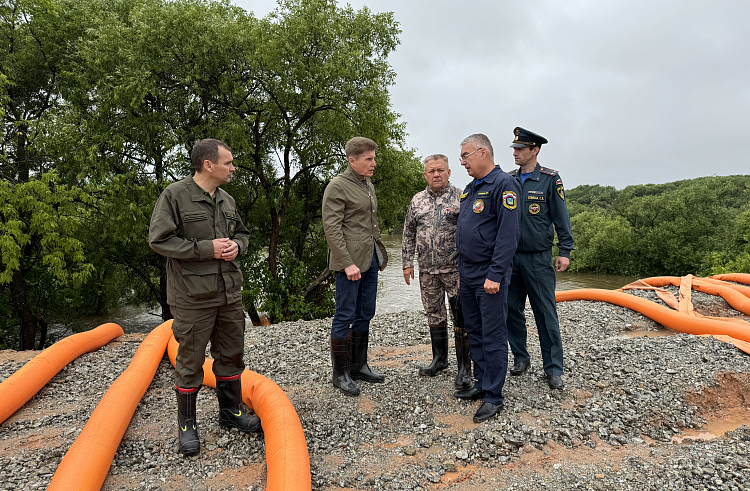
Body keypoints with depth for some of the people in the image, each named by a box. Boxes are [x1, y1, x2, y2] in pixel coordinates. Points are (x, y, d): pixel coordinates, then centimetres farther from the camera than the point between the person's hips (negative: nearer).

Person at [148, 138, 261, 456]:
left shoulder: (227, 200, 10)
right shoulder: (174, 195, -9)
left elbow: (242, 232, 21)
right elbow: (159, 240, -13)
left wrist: (237, 245, -3)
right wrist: (206, 249, -18)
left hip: (230, 292, 6)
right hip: (192, 296, -6)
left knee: (231, 354, 16)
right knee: (190, 360, 5)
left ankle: (230, 411, 34)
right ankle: (187, 423, 24)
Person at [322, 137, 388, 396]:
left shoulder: (368, 185, 15)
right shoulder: (337, 186, -10)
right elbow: (331, 228, -16)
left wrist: (379, 252, 16)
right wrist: (347, 263, -20)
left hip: (370, 259, 8)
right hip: (349, 261, -8)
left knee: (365, 314, 13)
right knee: (345, 316, -1)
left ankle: (359, 365, 26)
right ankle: (341, 373, 11)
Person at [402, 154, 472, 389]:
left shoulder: (460, 197, -3)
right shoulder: (417, 201, 8)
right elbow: (409, 234, 13)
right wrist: (407, 263, 9)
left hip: (455, 269, -4)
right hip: (427, 271, 4)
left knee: (461, 319, -2)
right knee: (434, 315, 14)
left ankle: (465, 369, 7)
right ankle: (440, 359, 30)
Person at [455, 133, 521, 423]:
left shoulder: (503, 184, -11)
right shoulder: (470, 188, 16)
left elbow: (508, 234, -19)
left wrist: (495, 275, -22)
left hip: (489, 277, -9)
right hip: (467, 275, 9)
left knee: (493, 336, 0)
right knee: (475, 333, 15)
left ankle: (493, 396, 10)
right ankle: (482, 383, 28)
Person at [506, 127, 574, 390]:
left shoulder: (550, 179, -3)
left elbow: (561, 217, -2)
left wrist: (565, 251, -6)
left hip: (538, 258, -4)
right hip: (510, 257, 4)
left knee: (546, 314, 0)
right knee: (512, 309, 9)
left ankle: (553, 369, 10)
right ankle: (520, 358, 25)